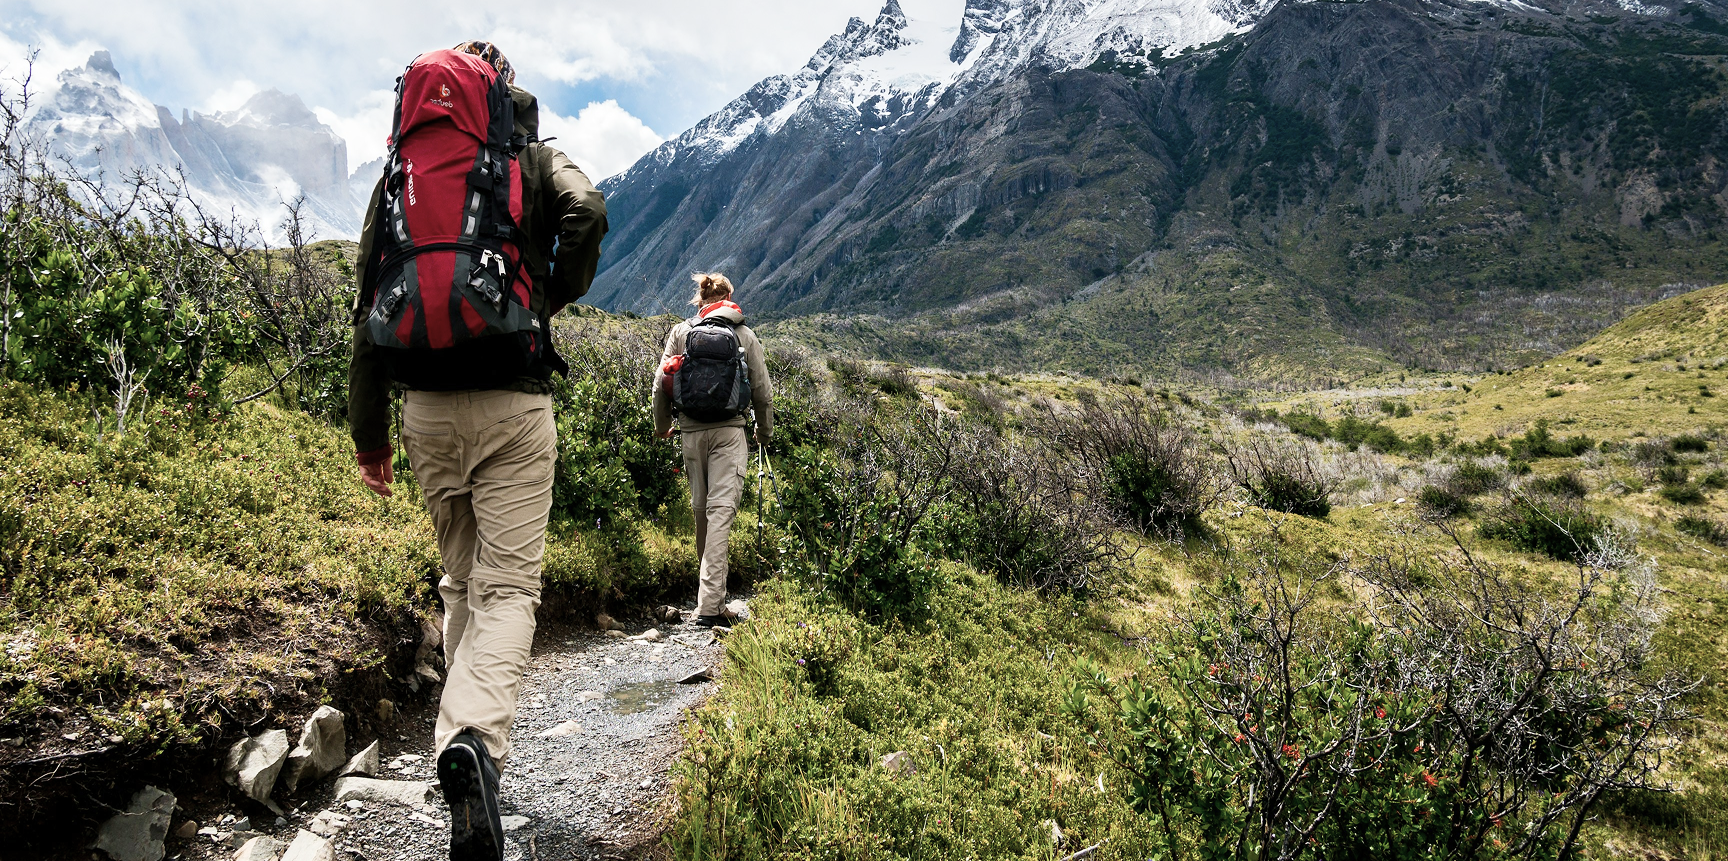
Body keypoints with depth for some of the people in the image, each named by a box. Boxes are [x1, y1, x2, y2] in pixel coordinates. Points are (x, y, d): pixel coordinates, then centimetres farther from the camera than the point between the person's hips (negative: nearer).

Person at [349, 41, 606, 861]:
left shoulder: (402, 169, 12)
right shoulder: (539, 160, 6)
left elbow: (372, 302, 8)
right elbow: (586, 214, -18)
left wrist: (368, 431, 12)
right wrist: (552, 301, 1)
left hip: (427, 407, 3)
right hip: (514, 401, -3)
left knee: (460, 579, 18)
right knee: (508, 585, -4)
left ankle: (461, 735, 23)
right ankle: (475, 739, -26)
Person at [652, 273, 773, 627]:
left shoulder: (680, 332, 7)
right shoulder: (744, 334, 5)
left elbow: (661, 385, 6)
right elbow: (762, 390, 6)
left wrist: (661, 425, 22)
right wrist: (765, 431, 22)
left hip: (691, 431, 2)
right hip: (729, 429, -2)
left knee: (701, 508, 15)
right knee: (721, 508, -9)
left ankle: (710, 591, 30)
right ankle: (710, 604, -18)